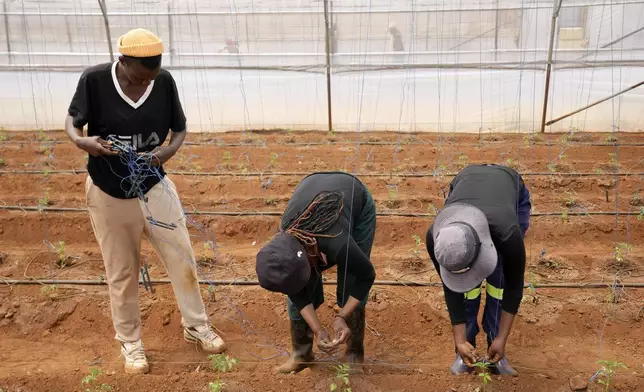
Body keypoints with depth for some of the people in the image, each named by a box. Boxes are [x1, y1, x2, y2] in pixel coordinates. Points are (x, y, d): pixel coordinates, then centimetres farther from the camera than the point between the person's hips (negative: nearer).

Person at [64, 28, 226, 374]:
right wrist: (82, 141, -26)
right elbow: (72, 120, -4)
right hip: (108, 194, -1)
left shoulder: (164, 81, -12)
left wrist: (169, 151, -21)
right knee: (121, 272, 12)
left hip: (155, 187, 2)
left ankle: (196, 326, 32)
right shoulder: (94, 79, -18)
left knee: (182, 260, 10)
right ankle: (130, 342, 32)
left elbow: (179, 128, 1)